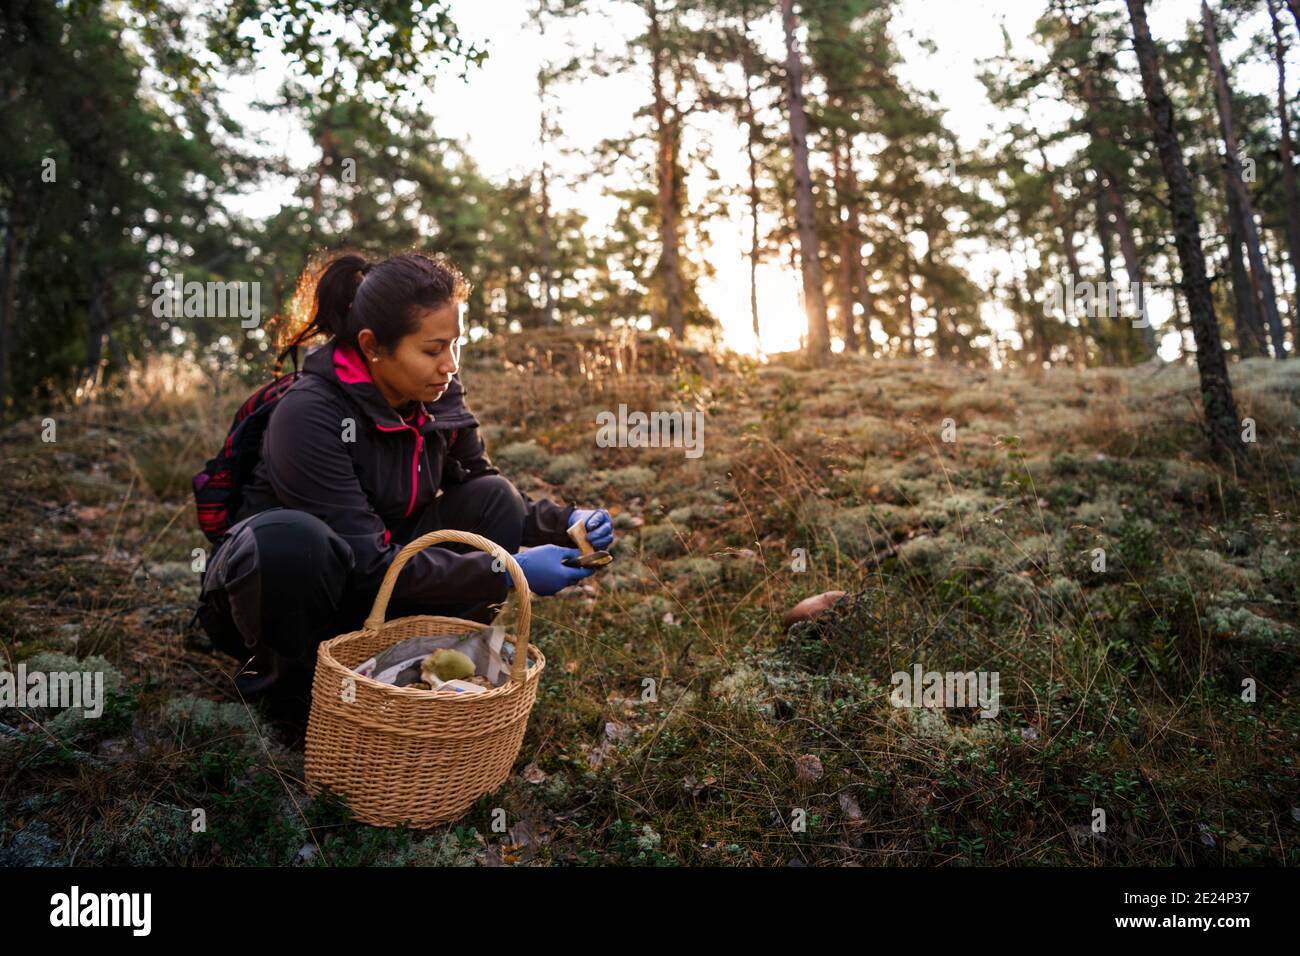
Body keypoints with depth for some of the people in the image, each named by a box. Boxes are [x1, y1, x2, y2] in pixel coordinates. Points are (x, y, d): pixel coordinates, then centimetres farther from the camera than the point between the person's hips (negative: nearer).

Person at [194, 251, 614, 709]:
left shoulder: (438, 397, -9)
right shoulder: (307, 416, -28)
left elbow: (485, 498, 3)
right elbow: (369, 565, -29)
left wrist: (566, 523, -17)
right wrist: (507, 572, -33)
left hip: (366, 601, 6)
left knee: (494, 500, -12)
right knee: (288, 537, -39)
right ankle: (290, 678, -10)